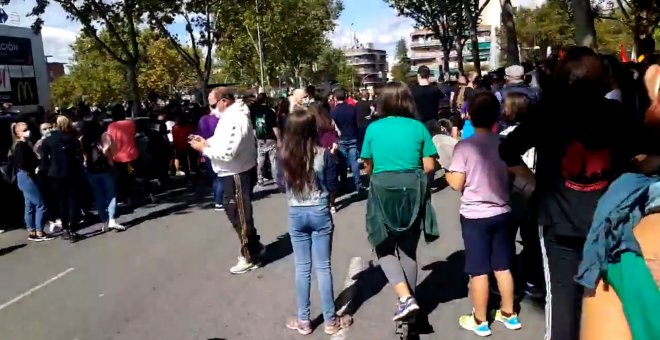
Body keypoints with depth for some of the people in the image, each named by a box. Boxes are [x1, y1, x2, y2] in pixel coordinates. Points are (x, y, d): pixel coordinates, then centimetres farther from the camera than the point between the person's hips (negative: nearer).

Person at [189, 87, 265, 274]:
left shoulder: (235, 120, -24)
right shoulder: (230, 116, 9)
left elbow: (227, 153, -29)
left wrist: (203, 149, -16)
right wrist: (207, 141, 3)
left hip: (238, 174, -11)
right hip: (234, 173, 11)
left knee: (240, 216, 2)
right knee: (234, 211, 20)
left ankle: (250, 258, 17)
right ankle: (254, 248, 32)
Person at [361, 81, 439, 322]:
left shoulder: (373, 128, 0)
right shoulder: (418, 127, 0)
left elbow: (368, 167, 7)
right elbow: (430, 167, -1)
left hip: (382, 191, -1)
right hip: (412, 191, 1)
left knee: (384, 248, 12)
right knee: (408, 250, 16)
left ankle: (405, 298, -5)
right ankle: (408, 299, 24)